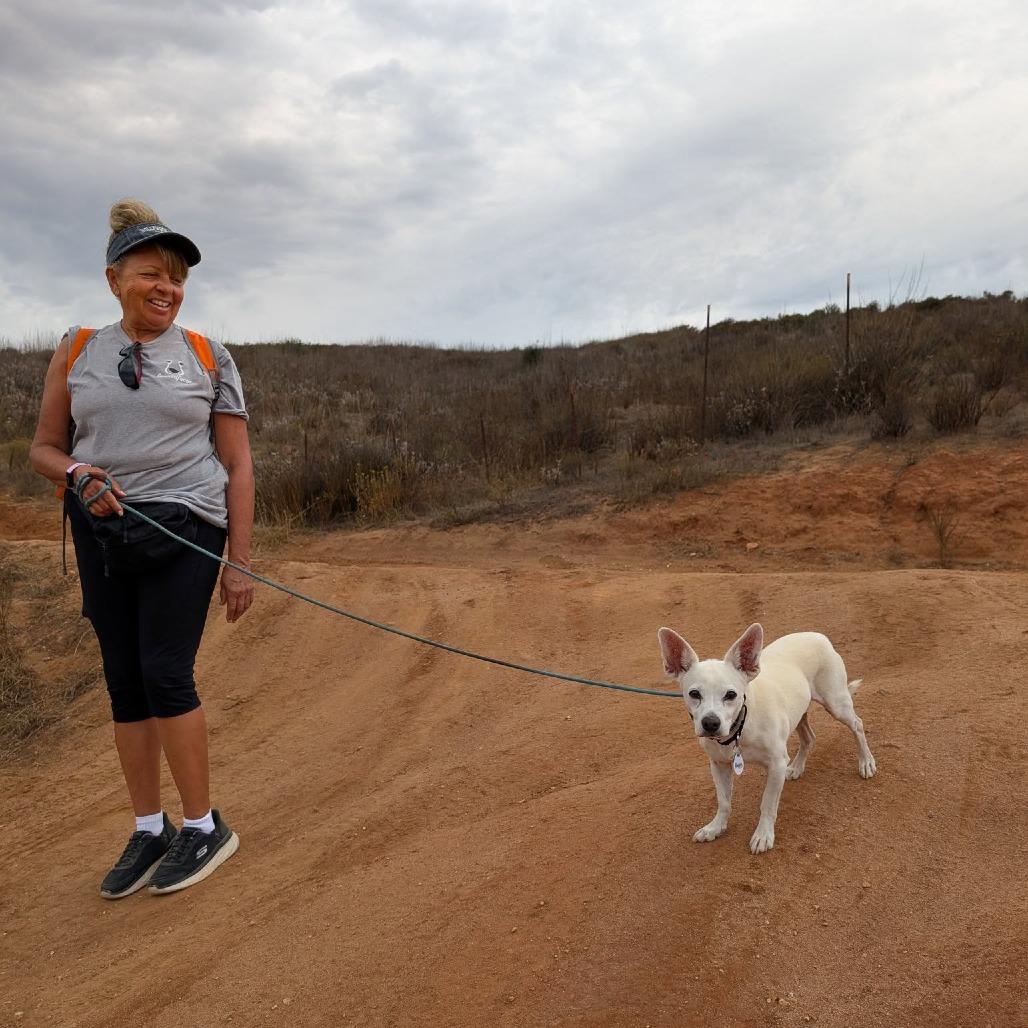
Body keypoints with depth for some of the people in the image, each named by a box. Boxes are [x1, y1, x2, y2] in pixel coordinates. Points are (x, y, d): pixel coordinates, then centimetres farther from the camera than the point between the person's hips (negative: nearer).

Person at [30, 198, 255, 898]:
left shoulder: (209, 357, 2)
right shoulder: (76, 354, 8)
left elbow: (238, 466, 1)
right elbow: (45, 448, 13)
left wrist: (241, 564, -4)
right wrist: (79, 475, -11)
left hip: (184, 528, -3)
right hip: (103, 532, 4)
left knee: (166, 673, -9)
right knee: (124, 680, 7)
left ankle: (204, 827, 8)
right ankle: (150, 832, 20)